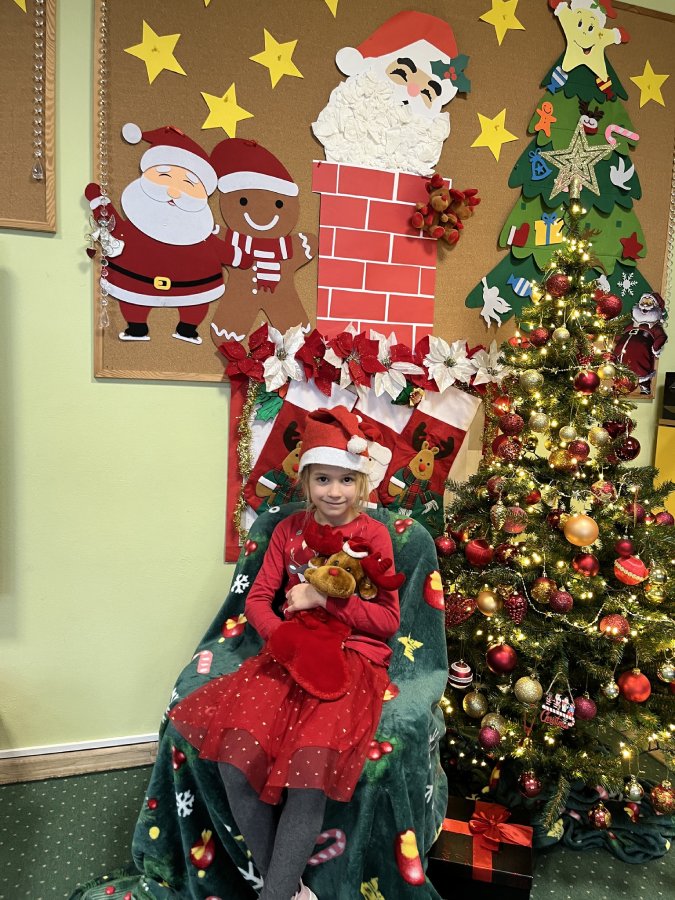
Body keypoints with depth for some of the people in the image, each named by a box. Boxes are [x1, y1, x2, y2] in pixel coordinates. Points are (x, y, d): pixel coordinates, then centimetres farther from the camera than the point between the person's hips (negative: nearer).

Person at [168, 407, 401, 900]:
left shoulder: (373, 535, -2)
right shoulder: (289, 530, 7)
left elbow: (388, 620, -3)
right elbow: (257, 600, 7)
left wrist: (325, 597, -15)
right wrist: (284, 638, -12)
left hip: (353, 658, -3)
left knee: (310, 770, -27)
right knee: (235, 753, -20)